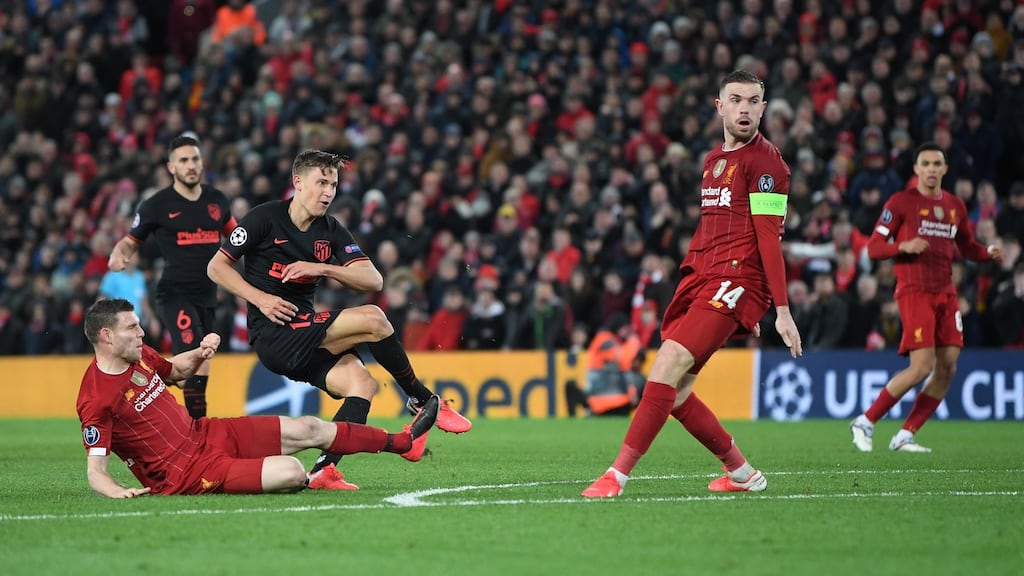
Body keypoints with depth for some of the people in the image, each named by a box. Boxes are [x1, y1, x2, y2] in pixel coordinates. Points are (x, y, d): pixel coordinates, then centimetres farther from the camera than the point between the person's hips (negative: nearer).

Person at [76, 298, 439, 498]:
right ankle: (312, 481, 15)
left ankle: (402, 442, 26)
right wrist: (116, 491, -43)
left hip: (203, 433, 9)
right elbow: (95, 470, -22)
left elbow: (175, 370, 25)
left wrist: (199, 354, 5)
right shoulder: (96, 399, -23)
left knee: (309, 429, 9)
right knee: (291, 473, -24)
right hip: (185, 471, -9)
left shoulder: (139, 356, 2)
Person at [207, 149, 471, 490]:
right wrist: (260, 298, -13)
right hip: (272, 336, -7)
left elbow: (373, 280, 2)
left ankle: (324, 470, -25)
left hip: (304, 338, 7)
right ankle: (425, 403, -5)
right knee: (373, 320, -21)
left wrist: (321, 268, -12)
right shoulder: (266, 218, -4)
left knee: (360, 382, -20)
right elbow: (216, 266, -1)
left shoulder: (331, 232, 11)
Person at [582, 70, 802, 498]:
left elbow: (768, 238, -11)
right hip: (699, 279, 9)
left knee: (668, 365, -21)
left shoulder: (764, 161, -4)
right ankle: (741, 473, 19)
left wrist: (782, 311, -13)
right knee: (674, 392, 4)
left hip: (735, 282, -9)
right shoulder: (713, 160, 21)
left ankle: (618, 475, -23)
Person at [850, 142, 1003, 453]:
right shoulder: (900, 202, -3)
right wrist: (904, 246, -22)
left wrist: (989, 251, 3)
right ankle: (865, 422, -2)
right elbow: (873, 247, -4)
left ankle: (904, 436, 6)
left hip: (946, 293, 6)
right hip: (915, 291, -6)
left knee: (947, 368, -3)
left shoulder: (955, 205, 14)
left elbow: (967, 247, 25)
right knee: (922, 366, -16)